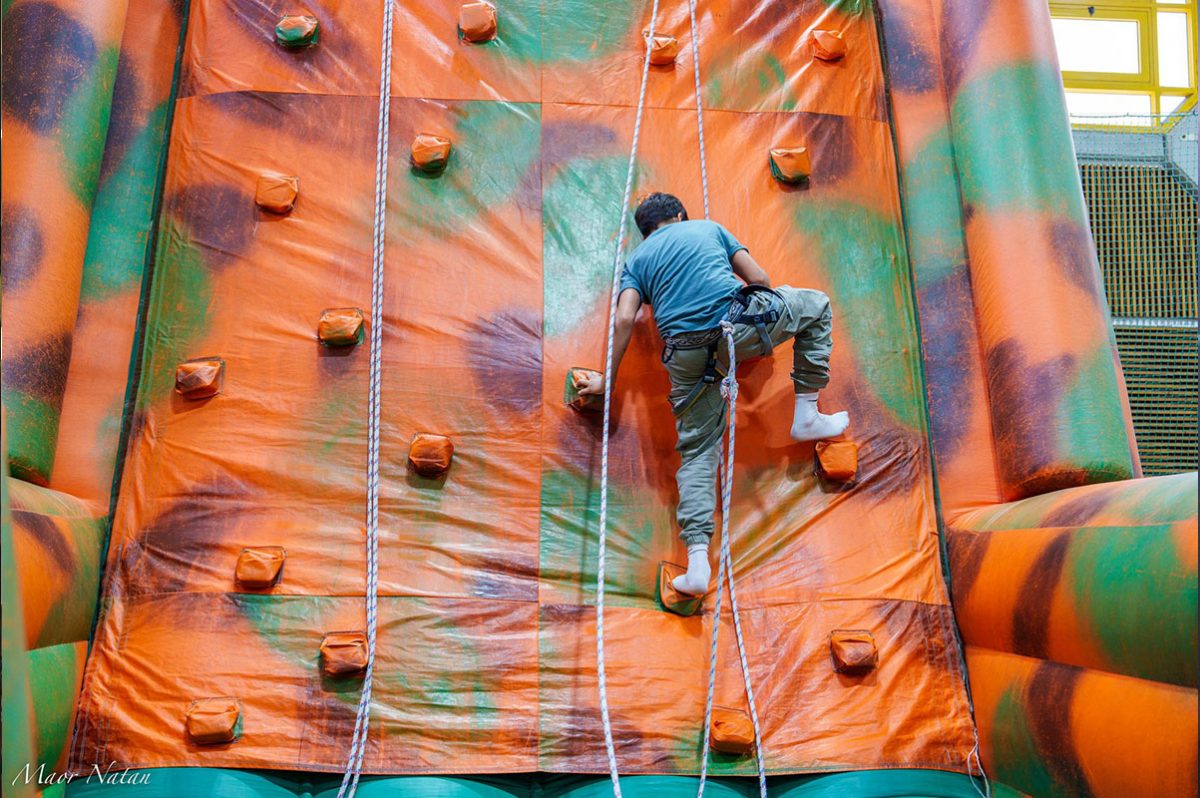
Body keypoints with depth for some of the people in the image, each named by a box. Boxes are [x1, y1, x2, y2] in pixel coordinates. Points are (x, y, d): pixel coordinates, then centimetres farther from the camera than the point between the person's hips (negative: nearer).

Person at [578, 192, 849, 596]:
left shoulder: (636, 259, 21)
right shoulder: (708, 227, 22)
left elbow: (625, 319, 5)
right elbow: (760, 279, 17)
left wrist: (607, 378, 12)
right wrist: (770, 319, 37)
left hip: (689, 357, 2)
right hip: (740, 325, -1)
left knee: (697, 451, 9)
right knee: (815, 303, 25)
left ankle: (698, 562, -3)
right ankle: (806, 417, 25)